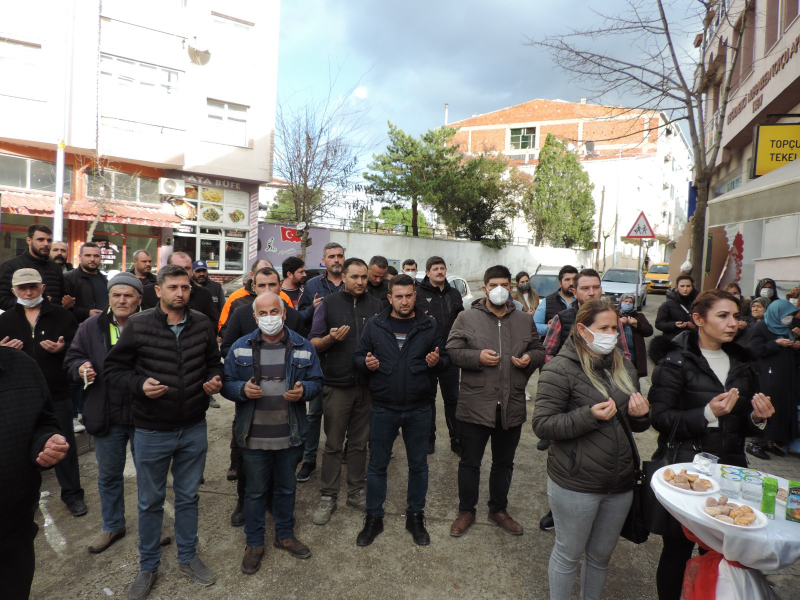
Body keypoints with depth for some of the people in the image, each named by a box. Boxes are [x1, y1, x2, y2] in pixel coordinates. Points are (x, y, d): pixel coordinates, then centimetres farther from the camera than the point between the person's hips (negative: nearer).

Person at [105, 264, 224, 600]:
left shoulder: (203, 325, -3)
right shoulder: (137, 326, -10)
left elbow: (213, 363, 10)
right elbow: (113, 370, -4)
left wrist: (214, 381, -10)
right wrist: (139, 384, -22)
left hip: (194, 429, 2)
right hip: (151, 431, -2)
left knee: (188, 497, 18)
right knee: (150, 502, 15)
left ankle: (188, 558, 39)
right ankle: (148, 566, 37)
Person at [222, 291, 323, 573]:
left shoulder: (303, 347, -1)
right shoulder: (240, 347, -2)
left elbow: (316, 381, 3)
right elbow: (226, 383, 0)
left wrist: (303, 390, -18)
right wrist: (243, 389, -21)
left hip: (290, 435, 1)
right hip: (254, 436, -1)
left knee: (286, 488, 19)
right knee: (255, 491, 14)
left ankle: (285, 535, 40)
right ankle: (254, 543, 34)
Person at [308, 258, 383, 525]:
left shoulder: (375, 305, 8)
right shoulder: (328, 304, 0)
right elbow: (313, 343, 0)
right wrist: (330, 338, -19)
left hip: (367, 385, 3)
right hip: (336, 385, -2)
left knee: (360, 442, 13)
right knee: (333, 444, 5)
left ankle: (356, 492, 27)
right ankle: (328, 497, 18)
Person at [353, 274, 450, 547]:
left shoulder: (429, 325, -1)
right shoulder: (374, 325, -2)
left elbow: (445, 359, 5)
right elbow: (358, 356, 5)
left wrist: (437, 361, -17)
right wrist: (366, 363, -17)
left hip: (418, 409, 1)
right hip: (383, 408, 0)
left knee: (418, 464, 14)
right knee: (377, 464, 11)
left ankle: (415, 516, 34)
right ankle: (374, 518, 30)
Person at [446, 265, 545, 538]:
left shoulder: (525, 320, 8)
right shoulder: (467, 318, -3)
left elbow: (539, 350, 16)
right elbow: (452, 351, -5)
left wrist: (530, 358, -6)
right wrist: (478, 357, -19)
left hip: (512, 406, 3)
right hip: (475, 405, -3)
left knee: (504, 463, 19)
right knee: (470, 462, 11)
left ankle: (498, 509, 40)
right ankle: (466, 511, 31)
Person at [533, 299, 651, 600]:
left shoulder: (624, 367, 8)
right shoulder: (560, 370, -15)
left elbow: (633, 422, 20)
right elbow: (542, 425, -18)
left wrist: (641, 415, -4)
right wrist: (590, 416, -28)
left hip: (620, 484, 6)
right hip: (576, 484, -6)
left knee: (601, 554, 22)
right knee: (568, 554, 12)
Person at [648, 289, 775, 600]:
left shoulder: (741, 362, 10)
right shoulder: (675, 361, -10)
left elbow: (744, 423, 17)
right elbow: (660, 417, -15)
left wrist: (757, 417, -4)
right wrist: (707, 413, -25)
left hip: (729, 467, 5)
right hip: (684, 468, -5)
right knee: (678, 546, 6)